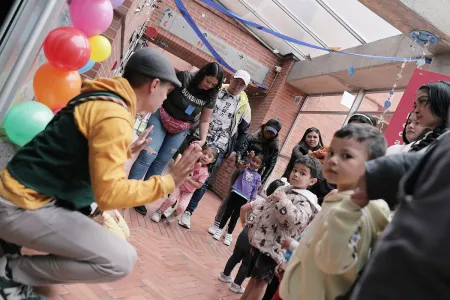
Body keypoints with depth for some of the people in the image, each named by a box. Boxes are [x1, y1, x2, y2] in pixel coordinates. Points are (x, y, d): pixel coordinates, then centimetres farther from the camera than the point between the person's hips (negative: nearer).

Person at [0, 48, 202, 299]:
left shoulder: (105, 98, 8)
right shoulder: (114, 115, -22)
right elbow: (109, 194, -28)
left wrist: (128, 151, 24)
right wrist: (170, 181, -21)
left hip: (26, 190, 10)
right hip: (21, 205, -10)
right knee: (121, 260, -16)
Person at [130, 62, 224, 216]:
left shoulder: (210, 96, -8)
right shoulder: (183, 77, -19)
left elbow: (205, 120, 0)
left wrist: (202, 140, -12)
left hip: (180, 130, 3)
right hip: (161, 118, -3)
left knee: (160, 163, 4)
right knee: (147, 155, -15)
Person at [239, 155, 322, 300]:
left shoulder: (305, 200, -13)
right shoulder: (283, 190, 11)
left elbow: (295, 220, -32)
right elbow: (263, 206, 20)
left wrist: (283, 201, -24)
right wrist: (252, 224, 14)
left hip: (273, 246, -8)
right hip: (260, 239, 8)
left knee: (261, 279, 2)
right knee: (254, 276, 20)